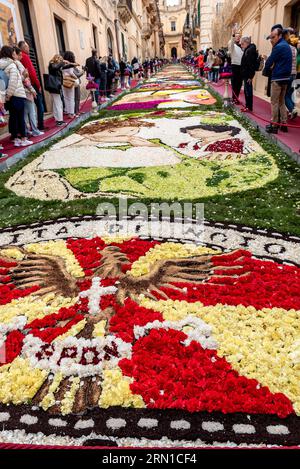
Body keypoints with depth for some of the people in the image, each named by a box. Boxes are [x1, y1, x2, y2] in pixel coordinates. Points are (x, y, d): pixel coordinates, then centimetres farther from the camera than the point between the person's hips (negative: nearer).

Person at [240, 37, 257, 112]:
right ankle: (248, 105, 22)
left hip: (248, 75, -10)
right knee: (247, 90, 14)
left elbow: (251, 64, -21)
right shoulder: (247, 50, 15)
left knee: (248, 90, -5)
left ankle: (249, 106, 1)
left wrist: (250, 76, -23)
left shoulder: (250, 50, -15)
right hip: (246, 74, 10)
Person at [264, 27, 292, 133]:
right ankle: (284, 123, 16)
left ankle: (274, 125, -2)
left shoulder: (279, 47, -14)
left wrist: (266, 71, 5)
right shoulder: (286, 46, 17)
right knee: (281, 101, 14)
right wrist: (272, 67, 4)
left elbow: (269, 62, -12)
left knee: (274, 102, -4)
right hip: (285, 78, 9)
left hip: (278, 78, -9)